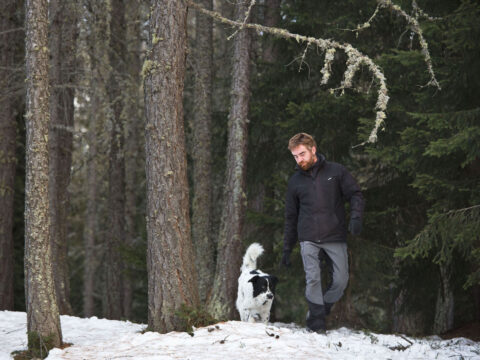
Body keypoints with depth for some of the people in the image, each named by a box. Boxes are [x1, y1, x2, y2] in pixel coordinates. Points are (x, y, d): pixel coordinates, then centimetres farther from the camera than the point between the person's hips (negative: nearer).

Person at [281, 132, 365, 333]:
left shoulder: (335, 171, 6)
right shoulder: (295, 181, 12)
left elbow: (355, 195, 5)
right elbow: (291, 217, 18)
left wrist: (356, 217, -15)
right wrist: (287, 248, 16)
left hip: (336, 238, -1)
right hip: (309, 239, 1)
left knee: (341, 280, -4)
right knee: (313, 279, -12)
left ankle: (321, 309, 15)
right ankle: (316, 321, -5)